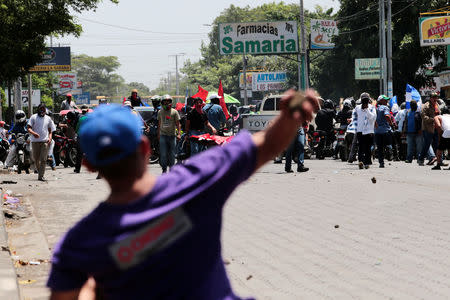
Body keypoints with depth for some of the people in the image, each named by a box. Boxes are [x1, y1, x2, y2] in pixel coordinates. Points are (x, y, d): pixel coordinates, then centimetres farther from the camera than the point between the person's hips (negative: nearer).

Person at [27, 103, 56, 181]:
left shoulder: (48, 118, 13)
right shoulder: (33, 117, 5)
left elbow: (50, 130, 20)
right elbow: (28, 128, -2)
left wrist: (50, 138, 1)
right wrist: (33, 133, -22)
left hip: (45, 141, 0)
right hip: (35, 141, 0)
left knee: (43, 159, -10)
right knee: (36, 159, 7)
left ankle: (41, 176, -12)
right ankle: (39, 171, 31)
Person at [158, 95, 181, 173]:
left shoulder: (174, 112, 0)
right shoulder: (160, 112, 9)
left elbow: (178, 124, 0)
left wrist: (179, 133, -10)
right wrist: (158, 134, 19)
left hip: (172, 135, -1)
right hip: (163, 135, 1)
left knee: (172, 154, 4)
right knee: (163, 154, -7)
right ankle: (164, 169, 4)